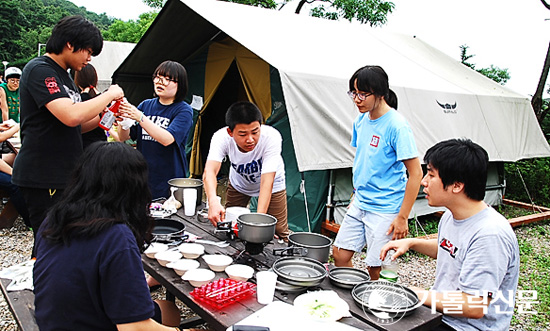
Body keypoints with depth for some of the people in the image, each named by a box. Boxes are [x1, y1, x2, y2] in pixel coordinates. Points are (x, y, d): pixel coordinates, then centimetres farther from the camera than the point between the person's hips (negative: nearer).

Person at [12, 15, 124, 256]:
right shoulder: (39, 70, -13)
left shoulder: (63, 76, 18)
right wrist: (109, 94, -14)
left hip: (64, 175, 9)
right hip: (42, 177, -9)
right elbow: (70, 116, -27)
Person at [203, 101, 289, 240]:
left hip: (272, 185, -2)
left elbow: (267, 182, -41)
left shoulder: (272, 137, -38)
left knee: (279, 232, -4)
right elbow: (209, 171, -47)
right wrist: (213, 201, -66)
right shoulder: (221, 137, -33)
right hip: (238, 184, 2)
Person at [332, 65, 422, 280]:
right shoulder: (361, 120, 5)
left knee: (376, 269, 2)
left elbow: (415, 174, -16)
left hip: (385, 209, -7)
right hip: (360, 204, 7)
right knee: (340, 255, 9)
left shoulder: (396, 125, -17)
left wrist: (402, 217, -16)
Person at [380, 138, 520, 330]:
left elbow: (474, 307, -26)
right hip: (437, 309, 8)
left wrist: (418, 295, -17)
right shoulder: (450, 216, 2)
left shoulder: (490, 235, -26)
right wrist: (411, 243, 7)